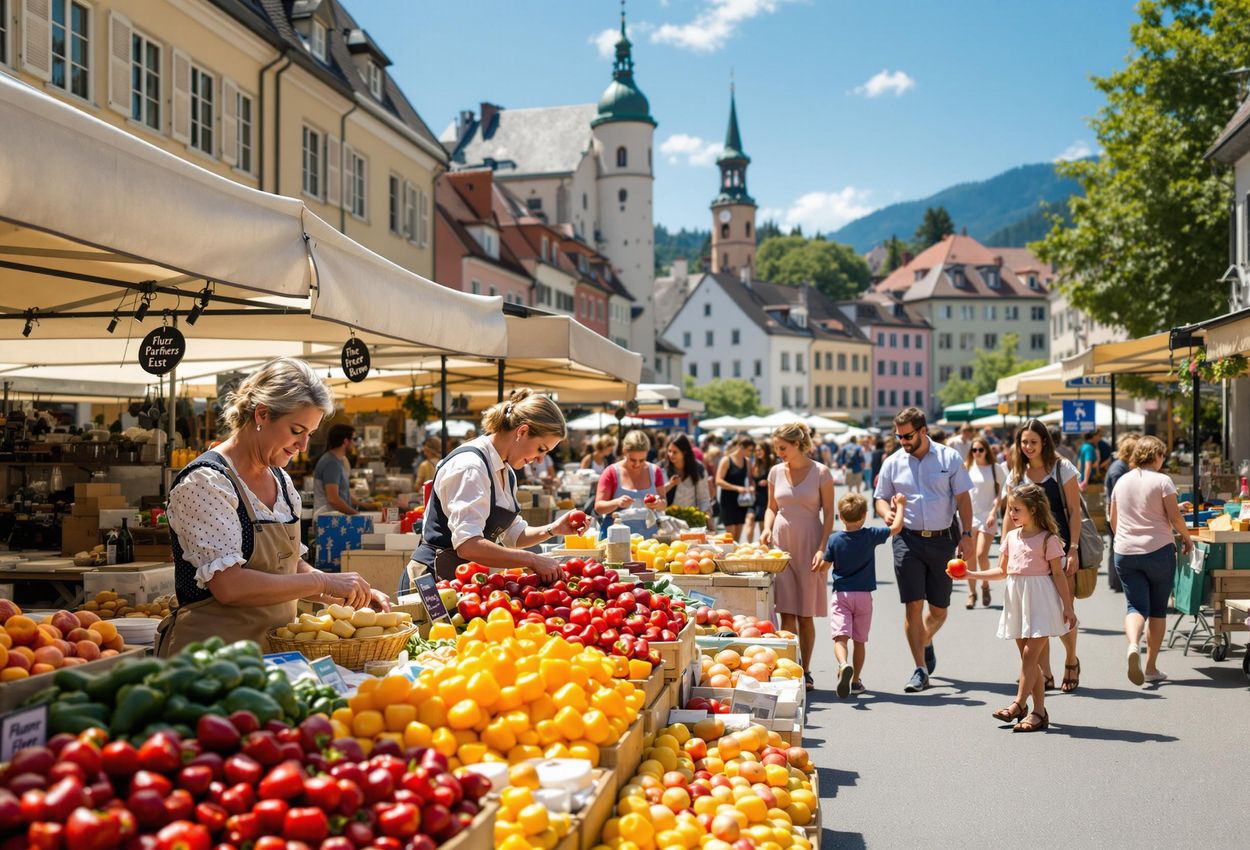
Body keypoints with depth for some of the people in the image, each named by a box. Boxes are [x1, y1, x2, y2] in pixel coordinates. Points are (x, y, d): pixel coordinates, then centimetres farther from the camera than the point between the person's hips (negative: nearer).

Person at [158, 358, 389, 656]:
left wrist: (354, 593, 6)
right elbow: (229, 586, -21)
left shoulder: (281, 481, 13)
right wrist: (323, 581, -17)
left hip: (276, 650, 7)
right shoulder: (205, 482, -12)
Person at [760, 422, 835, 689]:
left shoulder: (821, 473, -3)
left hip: (809, 545, -2)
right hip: (781, 543, 2)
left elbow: (829, 514, -3)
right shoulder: (776, 472, 7)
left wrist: (822, 548, -12)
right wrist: (767, 528, -2)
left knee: (806, 614, 4)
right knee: (787, 612, -5)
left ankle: (805, 671, 15)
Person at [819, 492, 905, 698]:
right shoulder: (871, 536, -5)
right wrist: (900, 505, 18)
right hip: (863, 595, 1)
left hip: (841, 594, -1)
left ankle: (844, 665, -39)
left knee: (840, 636, -12)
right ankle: (856, 680, 19)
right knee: (860, 640, 13)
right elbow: (896, 527, 5)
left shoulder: (834, 539, -4)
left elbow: (823, 568, 1)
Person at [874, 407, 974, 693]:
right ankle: (920, 670, 0)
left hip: (942, 540, 0)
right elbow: (882, 497, 12)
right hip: (908, 540, 0)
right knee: (913, 605, -7)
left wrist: (967, 535, -6)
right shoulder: (893, 462, 4)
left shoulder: (949, 457, 1)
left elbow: (963, 498, 2)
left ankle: (925, 643, 40)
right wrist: (886, 512, -11)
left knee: (939, 609, 9)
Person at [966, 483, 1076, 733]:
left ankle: (1018, 703, -7)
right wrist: (971, 574, 7)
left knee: (1030, 653, -10)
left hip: (1040, 600, -6)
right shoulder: (1011, 537, 11)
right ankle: (1039, 711, 12)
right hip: (1017, 600, 6)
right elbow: (1002, 571, 16)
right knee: (1028, 656, 7)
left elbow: (1058, 574, -5)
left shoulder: (1048, 539, -6)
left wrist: (1068, 608, -6)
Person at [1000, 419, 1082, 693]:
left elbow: (1074, 511, -2)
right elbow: (1010, 516, 13)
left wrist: (1073, 549, -10)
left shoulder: (1062, 469, 0)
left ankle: (1071, 662, 22)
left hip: (1060, 546, -3)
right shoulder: (1016, 475, 10)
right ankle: (1045, 674, 8)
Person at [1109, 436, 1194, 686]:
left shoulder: (1122, 481, 9)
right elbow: (1174, 517, -10)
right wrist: (1187, 538, 7)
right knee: (1158, 609, 9)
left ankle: (1133, 645, -30)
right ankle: (1151, 668, 10)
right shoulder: (1162, 480, -6)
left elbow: (1113, 521, 16)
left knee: (1136, 606, 1)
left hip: (1125, 553, 3)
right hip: (1159, 550, -3)